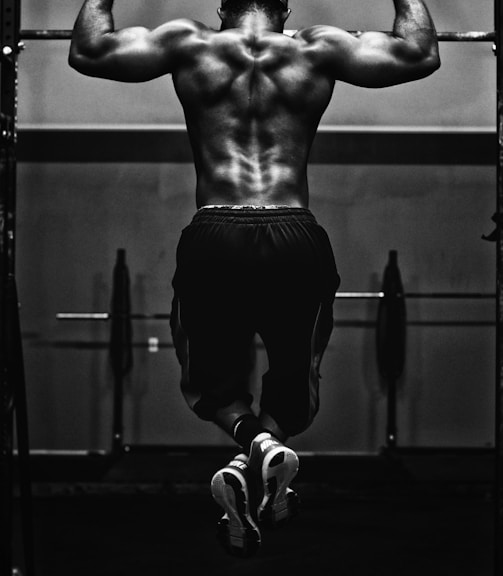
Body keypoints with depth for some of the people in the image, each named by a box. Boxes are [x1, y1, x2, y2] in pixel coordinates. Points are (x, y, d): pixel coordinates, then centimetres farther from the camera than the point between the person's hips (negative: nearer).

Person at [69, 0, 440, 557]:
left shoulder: (191, 45, 11)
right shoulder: (317, 50, 12)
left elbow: (87, 52, 16)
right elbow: (421, 55, 17)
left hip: (213, 240, 0)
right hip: (295, 240, 0)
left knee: (210, 375, 20)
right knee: (294, 381, 20)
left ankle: (249, 435, -15)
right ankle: (271, 438, -15)